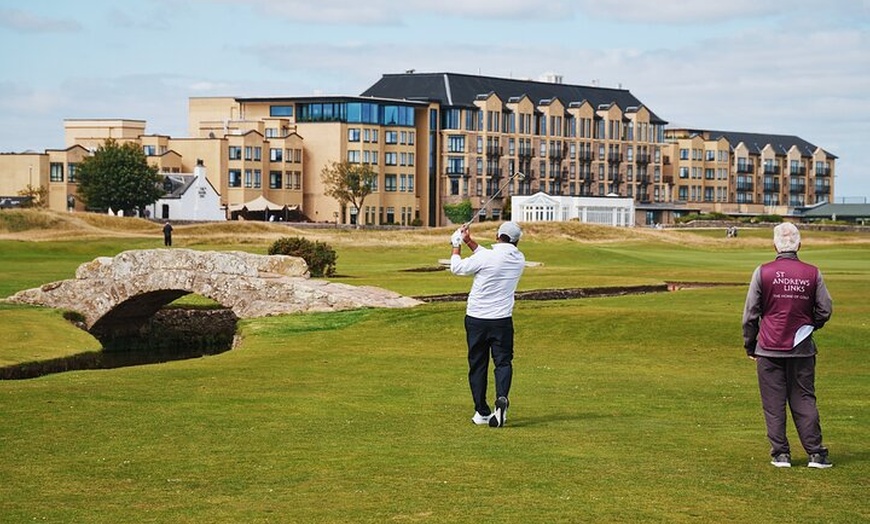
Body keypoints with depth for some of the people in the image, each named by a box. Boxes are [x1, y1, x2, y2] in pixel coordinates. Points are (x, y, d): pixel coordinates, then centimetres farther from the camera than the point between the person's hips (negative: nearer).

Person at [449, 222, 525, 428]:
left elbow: (457, 268, 0)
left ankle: (482, 412, 9)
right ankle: (502, 398, -24)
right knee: (503, 361, 4)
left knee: (477, 365, 8)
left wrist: (457, 246, 16)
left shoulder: (486, 258, -15)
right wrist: (470, 242, 20)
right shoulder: (519, 259, 1)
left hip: (476, 319, -2)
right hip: (502, 320, 2)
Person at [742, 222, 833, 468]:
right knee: (804, 400, 8)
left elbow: (750, 313, -3)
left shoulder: (763, 272, -6)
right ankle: (816, 453, 6)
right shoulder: (812, 274, -2)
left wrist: (750, 346, 8)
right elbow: (825, 309, 4)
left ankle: (780, 454, 6)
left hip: (769, 348, -2)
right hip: (802, 348, 2)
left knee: (774, 403, 5)